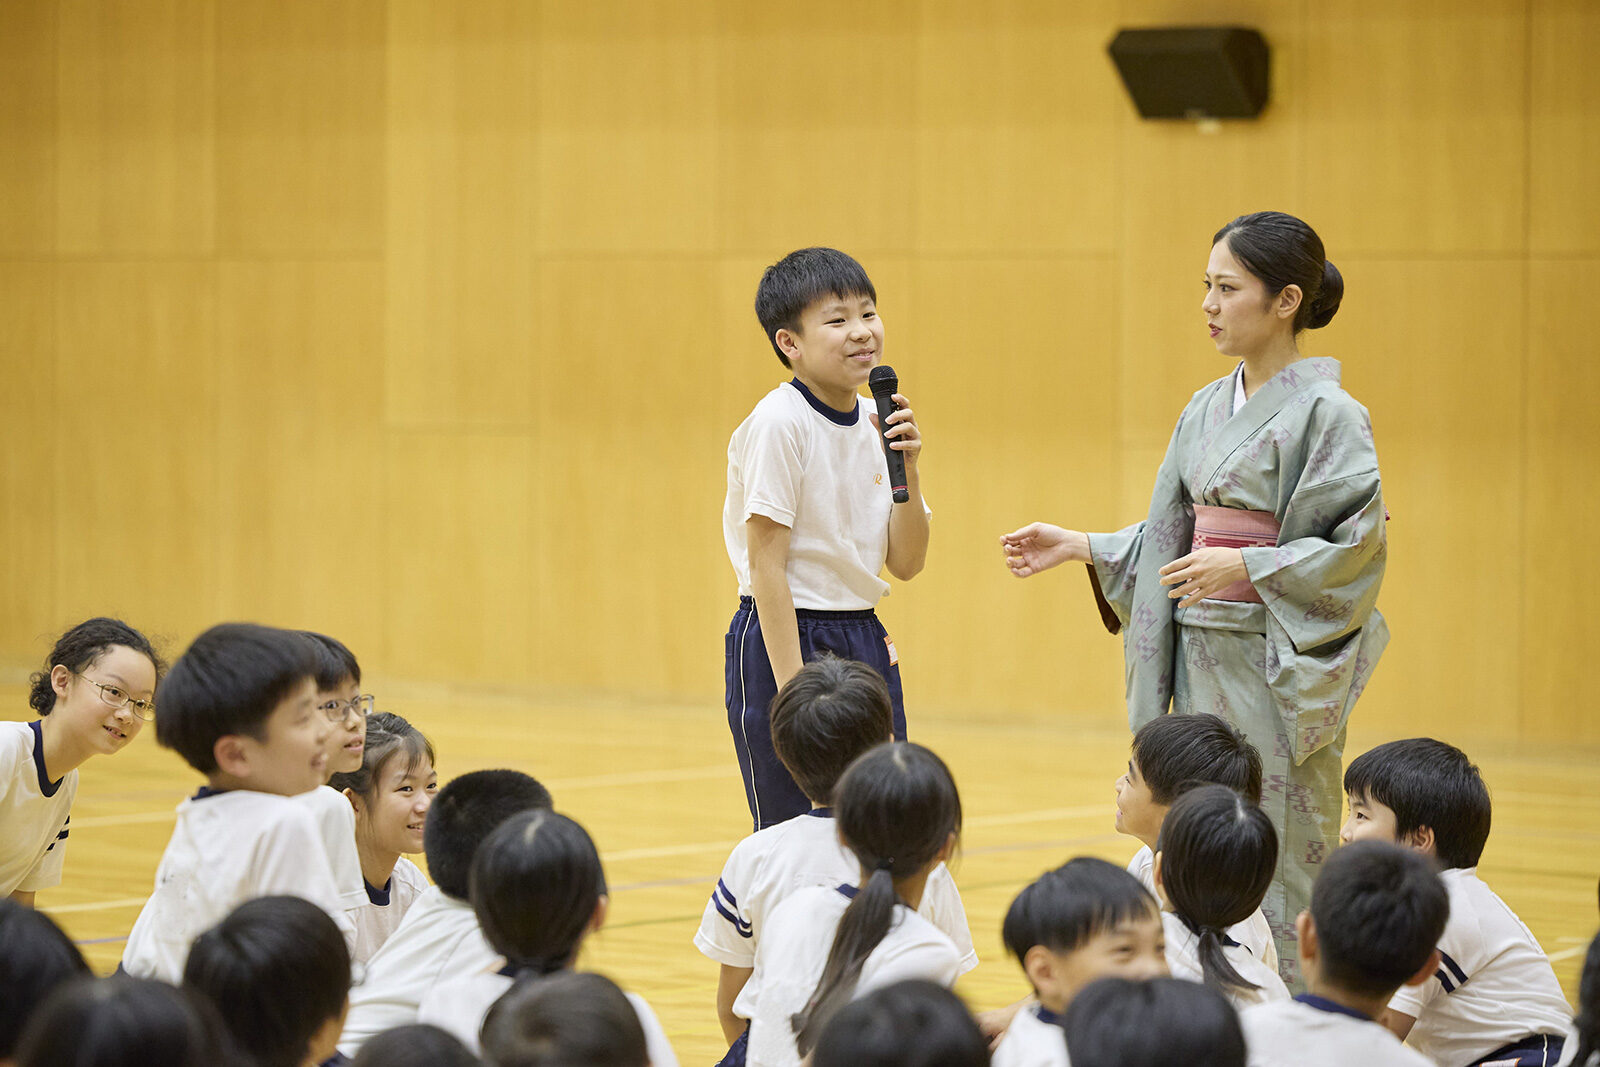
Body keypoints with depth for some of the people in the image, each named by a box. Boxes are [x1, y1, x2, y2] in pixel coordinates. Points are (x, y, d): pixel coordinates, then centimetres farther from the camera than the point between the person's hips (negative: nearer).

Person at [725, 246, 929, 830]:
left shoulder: (875, 424, 7)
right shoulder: (779, 425, -14)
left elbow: (906, 563, 7)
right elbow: (766, 564, -16)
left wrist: (906, 469, -7)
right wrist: (793, 690, -20)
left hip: (863, 644, 7)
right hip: (787, 638, -7)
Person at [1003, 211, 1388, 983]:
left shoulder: (1326, 414, -10)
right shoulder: (1207, 410, 12)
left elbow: (1357, 549, -14)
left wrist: (1249, 566, -21)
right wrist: (1077, 547, 6)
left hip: (1279, 667, -7)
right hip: (1200, 654, 7)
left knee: (1272, 866, -5)